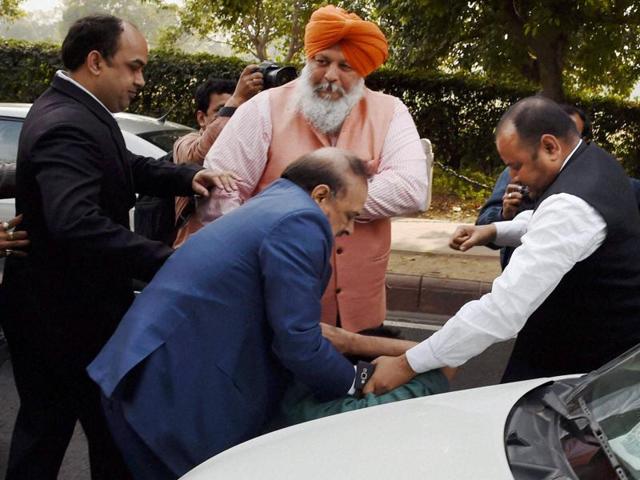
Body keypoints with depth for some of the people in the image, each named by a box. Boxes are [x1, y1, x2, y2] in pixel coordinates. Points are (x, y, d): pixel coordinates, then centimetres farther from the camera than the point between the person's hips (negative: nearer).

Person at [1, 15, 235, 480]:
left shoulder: (72, 110, 8)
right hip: (75, 314, -10)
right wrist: (170, 263, -40)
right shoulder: (67, 127, -25)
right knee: (115, 431, 9)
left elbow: (131, 166, 16)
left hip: (46, 306, 10)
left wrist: (187, 178, -3)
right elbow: (77, 224, -39)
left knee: (42, 428, 18)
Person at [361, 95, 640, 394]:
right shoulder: (592, 160, 1)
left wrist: (408, 364, -32)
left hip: (590, 359, -9)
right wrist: (495, 231, 3)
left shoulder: (572, 204, -31)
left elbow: (505, 308, -36)